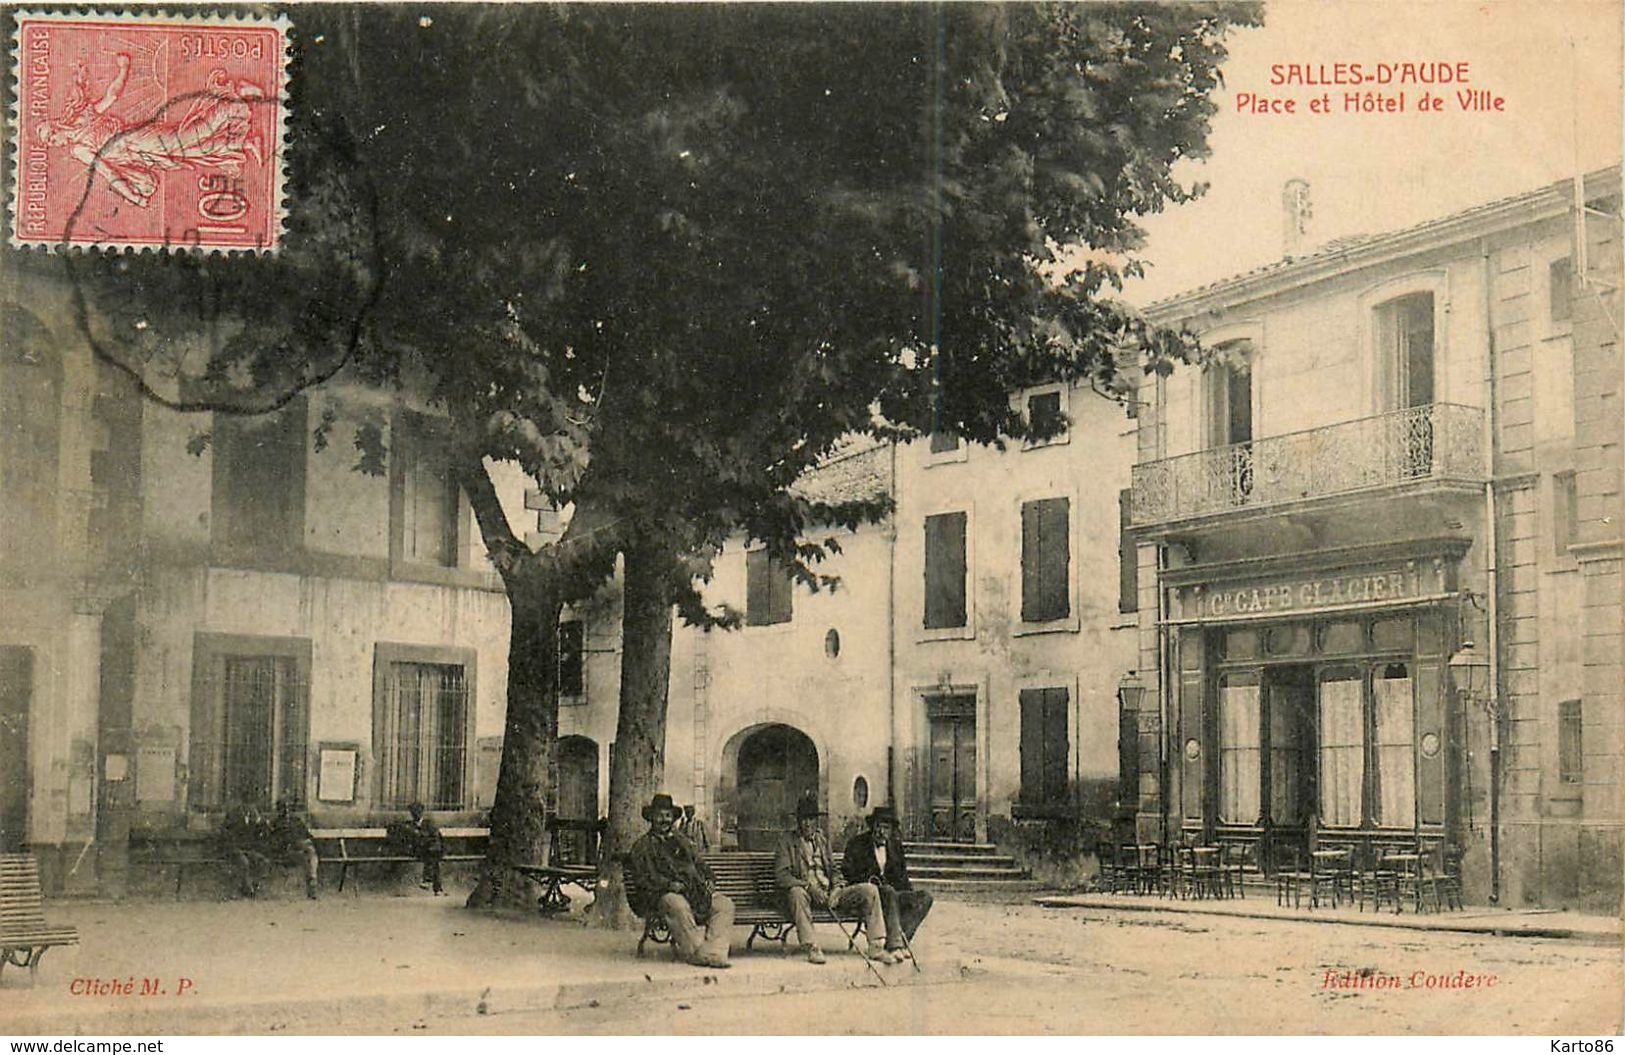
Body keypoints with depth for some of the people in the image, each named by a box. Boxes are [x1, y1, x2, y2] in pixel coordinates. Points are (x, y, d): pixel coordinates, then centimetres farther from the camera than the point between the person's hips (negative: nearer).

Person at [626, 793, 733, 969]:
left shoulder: (682, 842, 31)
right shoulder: (642, 846, 14)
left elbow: (701, 865, 31)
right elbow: (641, 878, 2)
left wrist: (709, 880, 8)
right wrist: (669, 884, -13)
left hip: (696, 891, 5)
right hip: (663, 894, -5)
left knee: (725, 904, -21)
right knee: (678, 906, -40)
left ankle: (714, 952, -35)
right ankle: (697, 953, -39)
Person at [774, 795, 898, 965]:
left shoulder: (822, 840, 20)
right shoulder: (787, 841, 3)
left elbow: (833, 870, 17)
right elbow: (781, 875, -8)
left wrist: (836, 887, -6)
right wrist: (809, 886, -21)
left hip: (829, 892, 5)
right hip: (805, 893, -5)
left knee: (869, 890, -13)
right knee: (796, 892, -41)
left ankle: (875, 948, -15)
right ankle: (811, 948, -38)